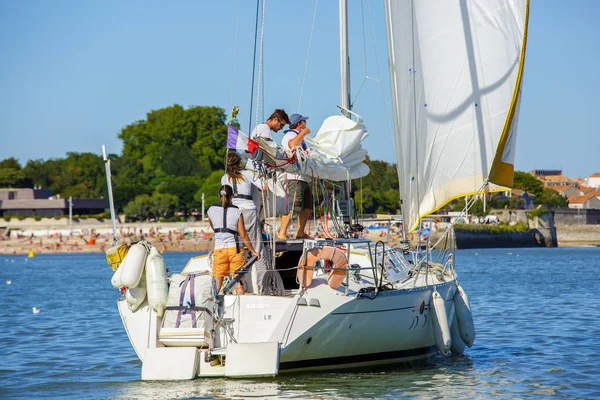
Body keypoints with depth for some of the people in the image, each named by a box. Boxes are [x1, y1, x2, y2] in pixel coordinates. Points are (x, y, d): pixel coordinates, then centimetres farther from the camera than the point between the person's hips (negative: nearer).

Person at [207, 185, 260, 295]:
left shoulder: (211, 210, 4)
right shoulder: (237, 212, -2)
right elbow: (243, 235, -2)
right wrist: (253, 251, 8)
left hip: (219, 249, 1)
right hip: (235, 249, -1)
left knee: (217, 284, 4)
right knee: (239, 282, 4)